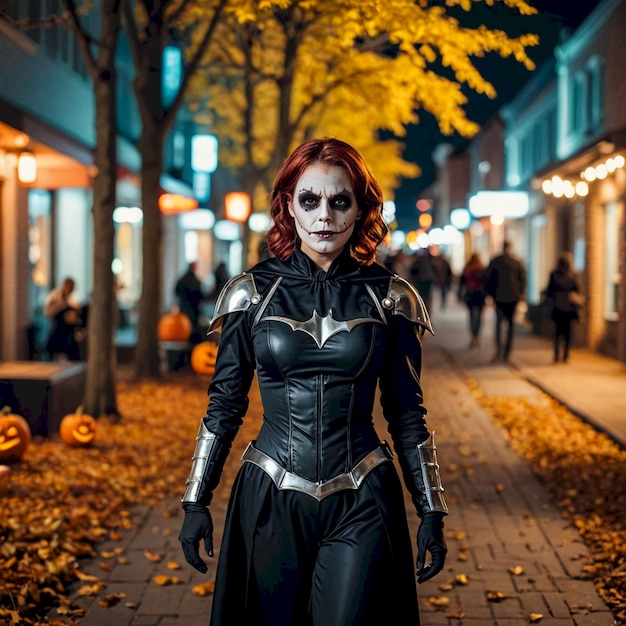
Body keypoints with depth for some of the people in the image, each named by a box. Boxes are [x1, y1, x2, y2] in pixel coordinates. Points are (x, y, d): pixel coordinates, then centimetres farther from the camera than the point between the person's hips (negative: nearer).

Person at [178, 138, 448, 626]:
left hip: (361, 506, -1)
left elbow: (407, 415, 3)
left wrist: (432, 512, 2)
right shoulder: (252, 292, -2)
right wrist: (197, 501, 3)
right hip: (271, 500, 1)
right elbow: (224, 405, 4)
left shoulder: (391, 298, -2)